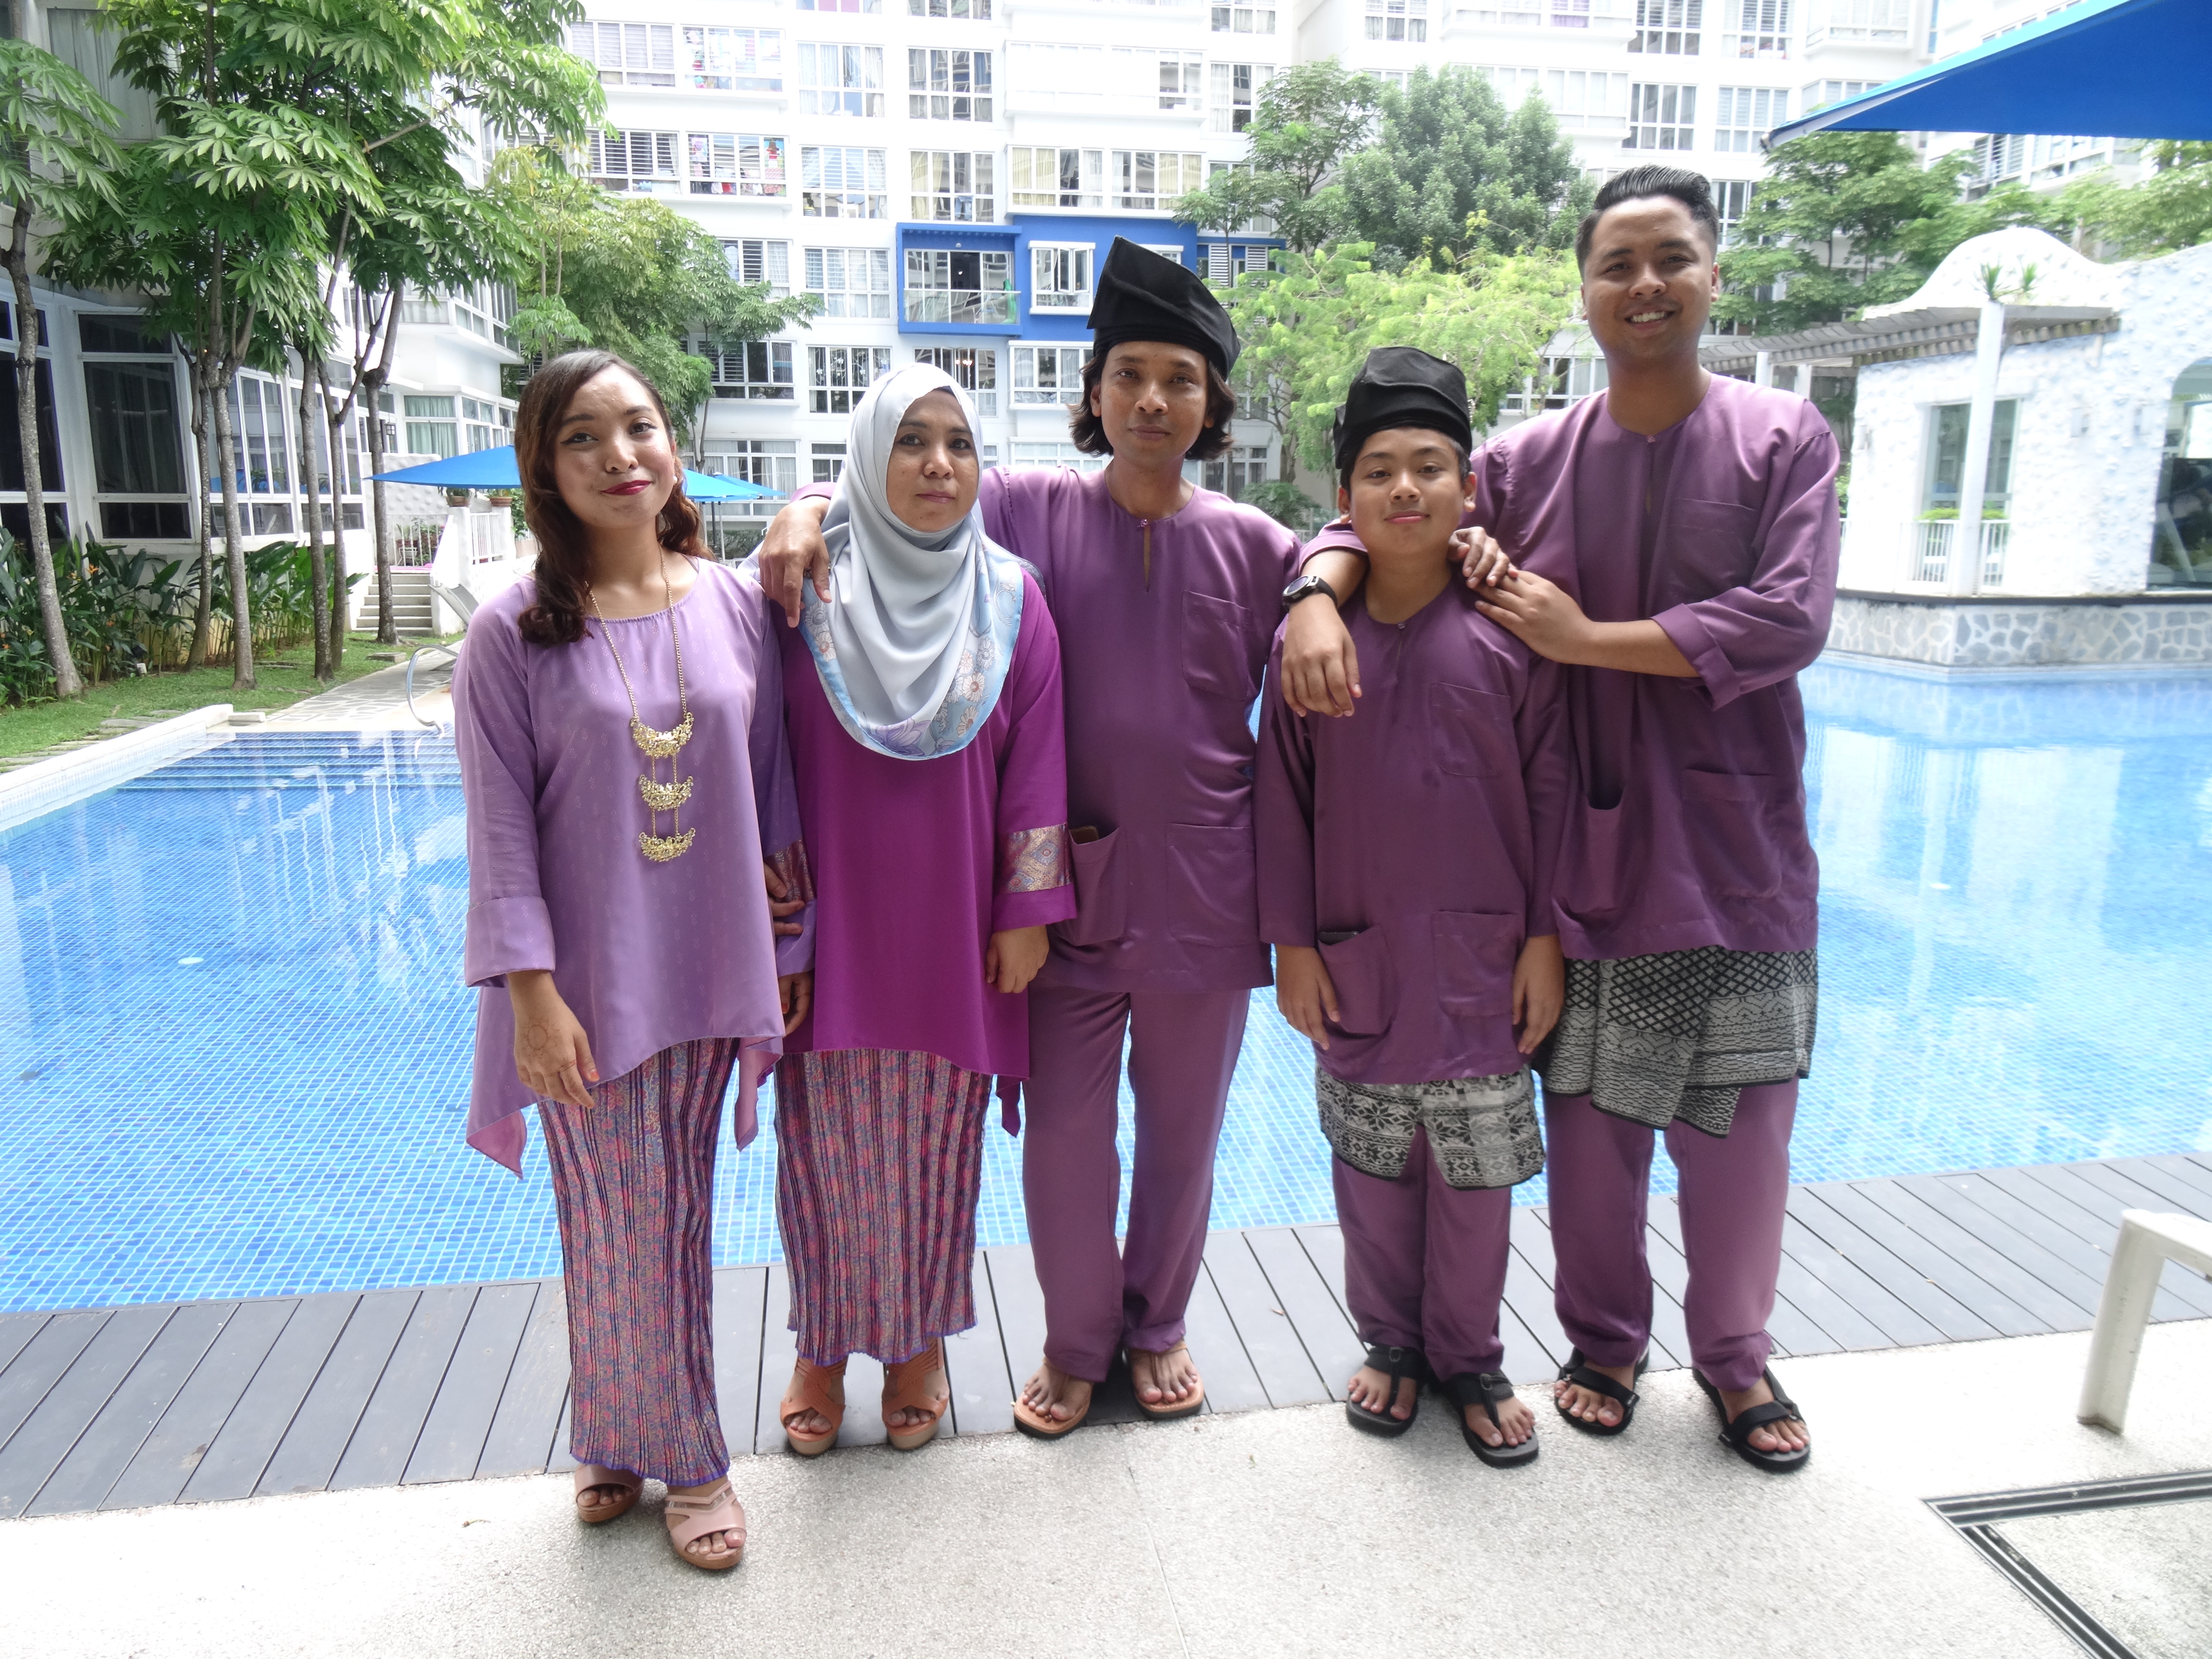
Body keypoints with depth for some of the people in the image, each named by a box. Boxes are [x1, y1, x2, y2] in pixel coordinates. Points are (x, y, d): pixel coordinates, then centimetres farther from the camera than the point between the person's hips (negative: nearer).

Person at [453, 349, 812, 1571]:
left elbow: (770, 784, 5)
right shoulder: (515, 633, -7)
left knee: (678, 1216, 14)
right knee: (621, 1225, 7)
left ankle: (651, 1442, 33)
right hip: (588, 983, -2)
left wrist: (787, 947, 6)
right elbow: (500, 829, -7)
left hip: (708, 969, 2)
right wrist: (532, 991, -13)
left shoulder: (734, 605, 0)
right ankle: (669, 1453, 28)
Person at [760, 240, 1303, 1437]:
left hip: (1203, 891, 1)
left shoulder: (1254, 547, 4)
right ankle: (1076, 1341, 31)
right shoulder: (1026, 509, 1)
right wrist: (806, 510, -12)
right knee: (1062, 1137, 5)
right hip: (1067, 885, -1)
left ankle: (1158, 1326, 39)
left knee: (1182, 1130, 14)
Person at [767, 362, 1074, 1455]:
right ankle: (825, 1345, 31)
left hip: (953, 926, 1)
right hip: (833, 921, 0)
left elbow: (1035, 766, 0)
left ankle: (917, 1340, 32)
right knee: (828, 1140, 10)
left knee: (936, 1141, 11)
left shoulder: (1011, 601, 0)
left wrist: (1028, 913, -3)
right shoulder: (805, 592, -3)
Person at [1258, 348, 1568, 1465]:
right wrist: (1291, 943, -1)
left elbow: (1550, 784, 0)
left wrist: (1545, 936, -2)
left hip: (1482, 956, -1)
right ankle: (1392, 1342, 34)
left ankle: (1468, 1355, 31)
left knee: (1475, 1172, 10)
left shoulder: (1511, 627, -4)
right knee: (1372, 1166, 13)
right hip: (1353, 961, 1)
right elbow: (1281, 795, 2)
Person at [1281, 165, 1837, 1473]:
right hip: (1587, 859, 1)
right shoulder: (1531, 461, 3)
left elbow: (1790, 621, -13)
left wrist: (1586, 638, -16)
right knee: (1593, 1121, 9)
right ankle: (1605, 1342, 33)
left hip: (1739, 856, 0)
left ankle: (1737, 1355, 33)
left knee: (1742, 1122, 8)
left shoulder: (1787, 442, -1)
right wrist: (1317, 597, -19)